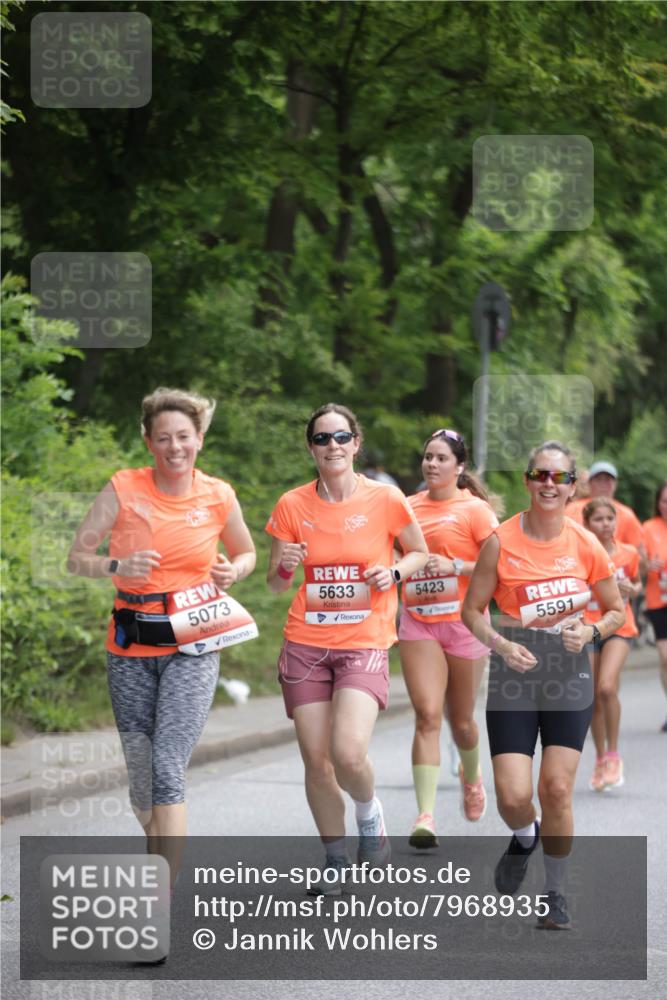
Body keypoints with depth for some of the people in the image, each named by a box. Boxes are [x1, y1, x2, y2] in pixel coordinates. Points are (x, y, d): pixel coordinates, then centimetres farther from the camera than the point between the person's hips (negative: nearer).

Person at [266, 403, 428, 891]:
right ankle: (335, 858, 20)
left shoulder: (385, 499, -4)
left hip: (364, 645, -2)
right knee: (316, 762, 1)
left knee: (349, 754, -20)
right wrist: (285, 566, -13)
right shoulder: (292, 506, 1)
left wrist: (393, 573, -9)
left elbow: (419, 552, 12)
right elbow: (276, 584, 10)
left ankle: (369, 812, 13)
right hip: (305, 645, 2)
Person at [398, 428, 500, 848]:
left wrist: (455, 566, -20)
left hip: (463, 622, -2)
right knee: (427, 715, -12)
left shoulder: (474, 509, -3)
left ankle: (471, 774, 45)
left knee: (461, 720, 10)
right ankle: (426, 817, -18)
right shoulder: (408, 507, 9)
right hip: (418, 623, 2)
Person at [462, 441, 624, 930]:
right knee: (513, 795, -9)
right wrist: (501, 645, -15)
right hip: (514, 672, 0)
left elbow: (617, 611, 8)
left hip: (569, 674, 0)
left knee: (557, 788, -6)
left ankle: (555, 892, 14)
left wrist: (590, 632, -12)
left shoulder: (586, 545, -4)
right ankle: (525, 838, 29)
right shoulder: (501, 542, -7)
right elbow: (473, 610, 3)